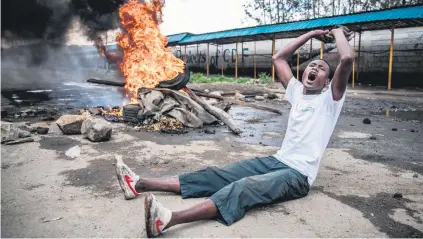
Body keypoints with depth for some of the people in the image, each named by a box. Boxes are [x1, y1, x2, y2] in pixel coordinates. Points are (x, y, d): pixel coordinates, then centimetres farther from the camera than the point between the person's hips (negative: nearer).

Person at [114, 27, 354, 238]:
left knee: (245, 188, -34)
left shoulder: (329, 99, 0)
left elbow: (347, 59, -16)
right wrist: (311, 34, 24)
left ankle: (168, 219, -54)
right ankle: (140, 184, -14)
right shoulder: (298, 92, 17)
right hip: (277, 160, 6)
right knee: (217, 175, -9)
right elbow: (278, 58, 22)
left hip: (299, 174, -6)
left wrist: (337, 32, 4)